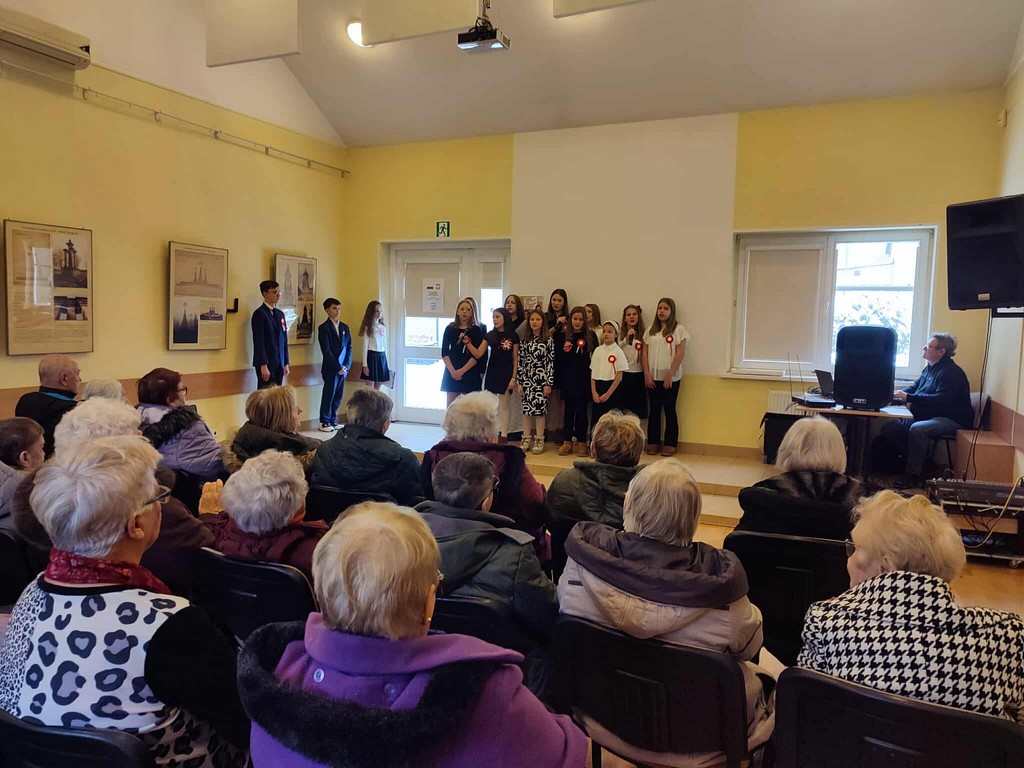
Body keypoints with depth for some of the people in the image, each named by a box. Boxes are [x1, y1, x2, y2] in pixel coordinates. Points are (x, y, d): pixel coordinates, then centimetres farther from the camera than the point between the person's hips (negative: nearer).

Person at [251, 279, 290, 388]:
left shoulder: (280, 314, 15)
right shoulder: (259, 314, -8)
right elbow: (258, 341, -14)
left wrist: (286, 363, 12)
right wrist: (263, 365, -20)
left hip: (279, 364, 7)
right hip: (266, 364, -7)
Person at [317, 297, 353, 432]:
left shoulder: (345, 327, 13)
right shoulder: (324, 328, -5)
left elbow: (349, 348, 11)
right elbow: (326, 351, -11)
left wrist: (346, 366, -1)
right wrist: (338, 367, -13)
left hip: (343, 368, 5)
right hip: (330, 368, -5)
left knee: (338, 396, 8)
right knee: (329, 395, -2)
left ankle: (333, 420, 19)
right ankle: (325, 422, 7)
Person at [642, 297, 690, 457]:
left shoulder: (678, 329, -3)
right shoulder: (651, 330, 9)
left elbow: (680, 353, -8)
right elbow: (645, 352, 8)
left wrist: (670, 374, -13)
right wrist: (647, 374, -1)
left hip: (670, 377, -3)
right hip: (653, 377, 4)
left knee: (669, 410, 2)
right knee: (654, 410, 8)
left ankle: (670, 444, 10)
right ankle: (653, 442, 15)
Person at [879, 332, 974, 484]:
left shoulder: (951, 372, -15)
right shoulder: (930, 368, 13)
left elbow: (941, 400, -27)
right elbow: (915, 387, 21)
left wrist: (909, 397, -27)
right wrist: (899, 393, 0)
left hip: (952, 420, -9)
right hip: (929, 418, 9)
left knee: (917, 429, -36)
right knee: (888, 429, -3)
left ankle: (914, 475, -23)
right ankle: (918, 462, 3)